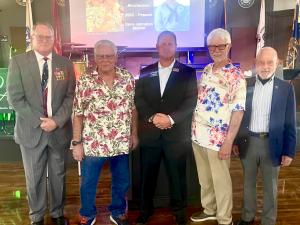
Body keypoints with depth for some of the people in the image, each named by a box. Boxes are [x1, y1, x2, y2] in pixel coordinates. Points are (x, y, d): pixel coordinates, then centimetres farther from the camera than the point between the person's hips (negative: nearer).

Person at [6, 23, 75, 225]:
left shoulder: (65, 63, 3)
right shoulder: (18, 62, -2)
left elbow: (70, 97, -1)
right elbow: (15, 97, -8)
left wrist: (56, 121, -13)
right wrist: (39, 121, -15)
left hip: (59, 130, 2)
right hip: (31, 130, -1)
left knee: (58, 175, 15)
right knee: (34, 177, 12)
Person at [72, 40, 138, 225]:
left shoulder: (128, 79, -1)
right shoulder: (84, 82, -8)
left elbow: (133, 108, 6)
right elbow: (78, 115, -5)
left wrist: (134, 134, 6)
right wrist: (77, 142, -6)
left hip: (121, 143, 2)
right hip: (93, 144, -1)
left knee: (122, 181, 18)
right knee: (88, 183, 15)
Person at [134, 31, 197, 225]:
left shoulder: (188, 72, 4)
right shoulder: (146, 72, 10)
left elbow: (191, 101, -5)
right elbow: (139, 99, 3)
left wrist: (171, 118, -16)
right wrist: (153, 117, -14)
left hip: (177, 134, -2)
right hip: (150, 133, 2)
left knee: (177, 175, 9)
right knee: (148, 174, 12)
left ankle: (179, 209, 30)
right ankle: (146, 208, 32)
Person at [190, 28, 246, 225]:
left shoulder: (236, 76, -12)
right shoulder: (206, 70, 7)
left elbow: (238, 112, -15)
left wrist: (228, 141, -18)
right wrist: (193, 127, 11)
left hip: (218, 138, -6)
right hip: (198, 134, 6)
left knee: (221, 181, 9)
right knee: (204, 178, 20)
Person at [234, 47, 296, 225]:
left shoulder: (286, 88, -4)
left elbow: (290, 123, -3)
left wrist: (289, 151, -5)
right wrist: (234, 141, 4)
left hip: (272, 144, -1)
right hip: (248, 142, 2)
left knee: (270, 187, 13)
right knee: (248, 183, 17)